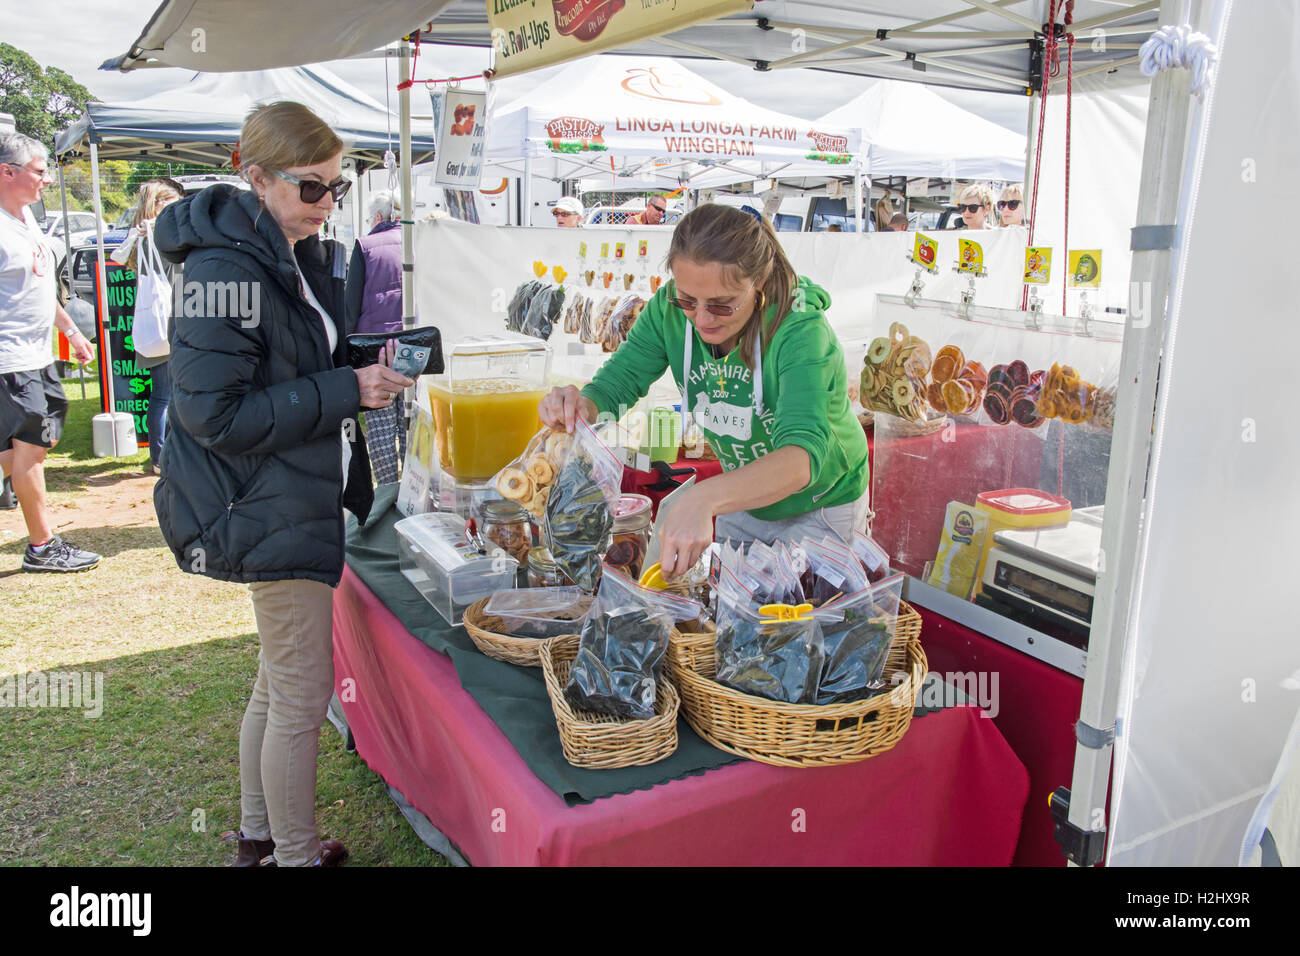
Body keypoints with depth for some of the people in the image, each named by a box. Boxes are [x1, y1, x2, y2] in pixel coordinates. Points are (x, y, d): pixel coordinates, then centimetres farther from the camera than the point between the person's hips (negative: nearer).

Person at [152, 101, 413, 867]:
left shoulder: (308, 256, 10)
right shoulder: (226, 270, -19)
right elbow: (216, 414, -23)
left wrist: (370, 373, 1)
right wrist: (345, 392, -22)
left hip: (301, 501, 10)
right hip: (269, 512, -10)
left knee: (280, 681, 21)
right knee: (304, 695, 1)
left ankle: (260, 837, 39)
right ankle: (296, 854, 21)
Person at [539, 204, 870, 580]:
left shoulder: (801, 332, -36)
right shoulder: (670, 310, -20)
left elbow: (804, 454, -50)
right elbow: (615, 383, -16)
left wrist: (703, 499, -67)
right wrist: (580, 406, -42)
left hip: (820, 510, -4)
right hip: (743, 497, 5)